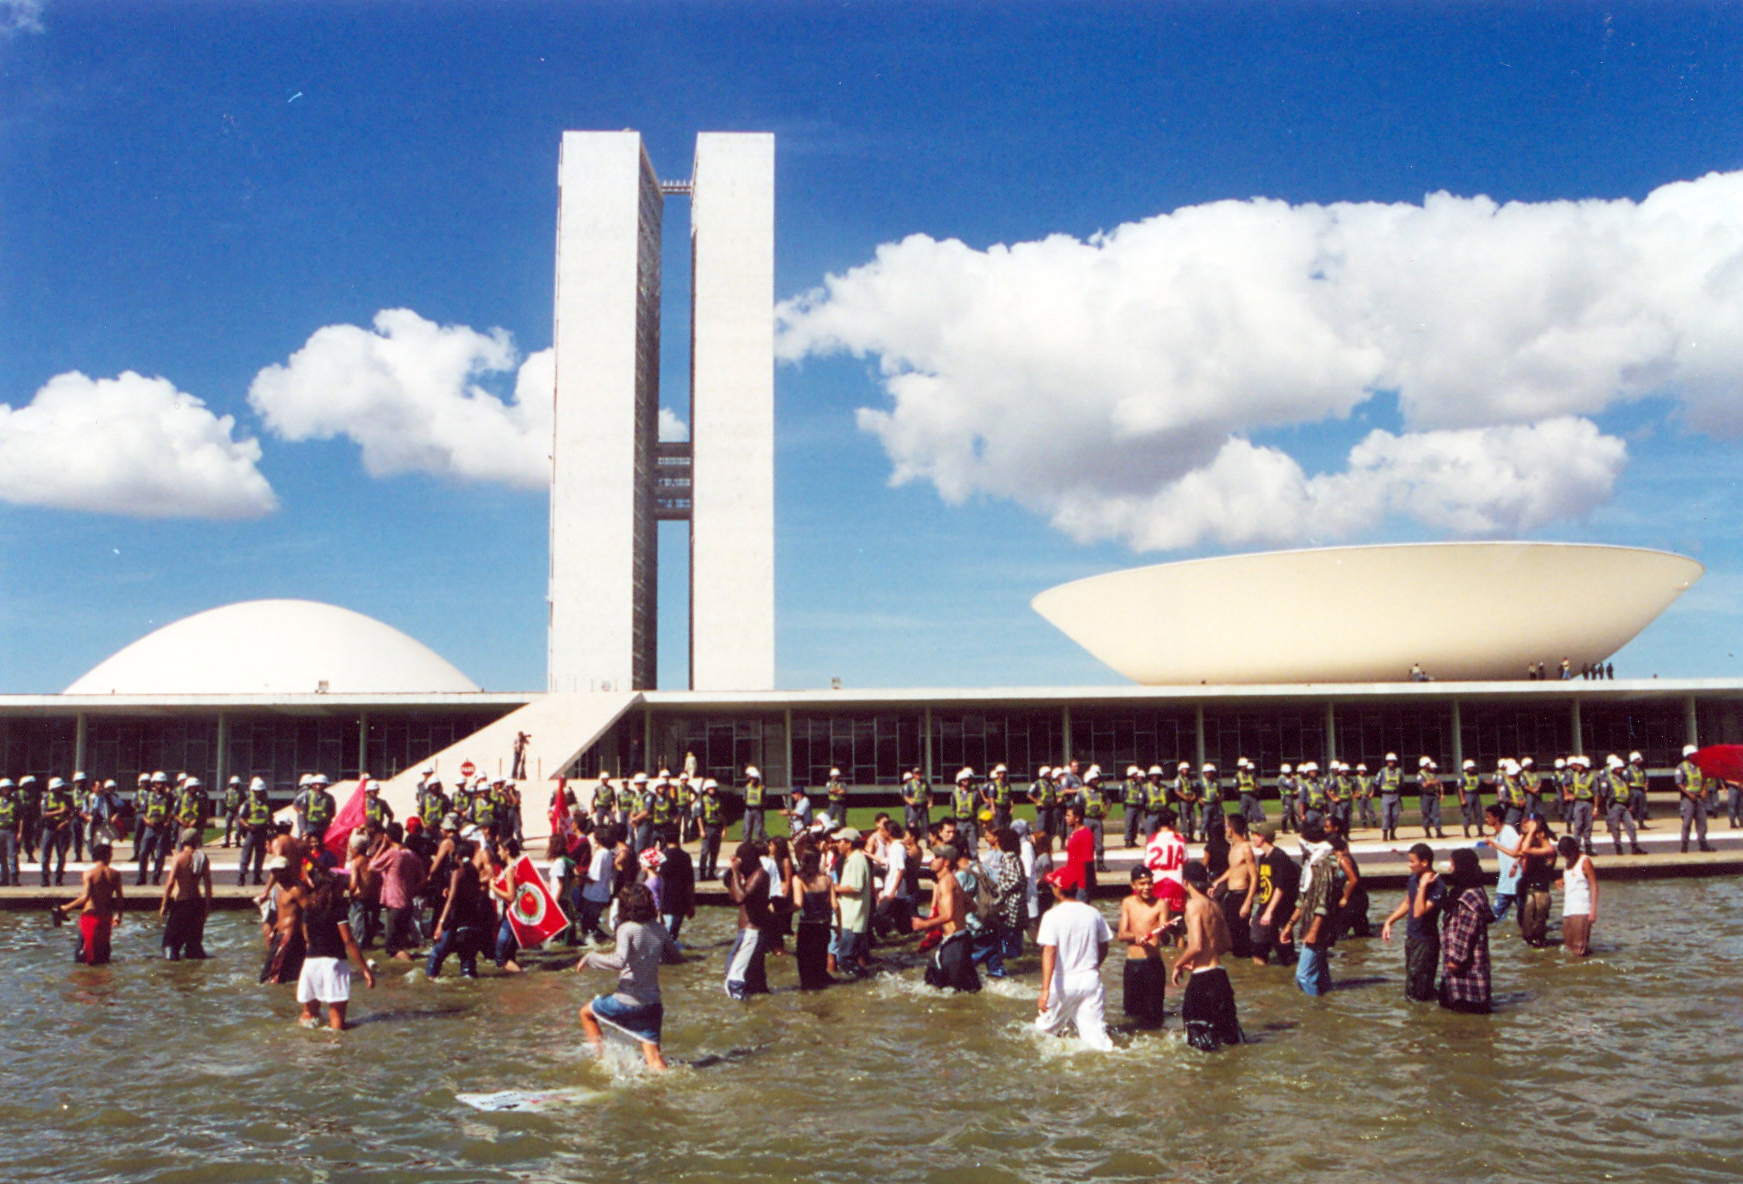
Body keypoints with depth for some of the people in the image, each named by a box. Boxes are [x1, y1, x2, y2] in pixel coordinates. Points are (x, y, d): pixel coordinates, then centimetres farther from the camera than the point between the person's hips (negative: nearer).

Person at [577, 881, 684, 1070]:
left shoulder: (627, 929, -12)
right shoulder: (660, 929, 4)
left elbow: (619, 961, -28)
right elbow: (677, 958, 18)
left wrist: (591, 957, -15)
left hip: (628, 1001, -4)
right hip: (653, 1003, 5)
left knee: (586, 1012, 23)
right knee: (654, 1057, 9)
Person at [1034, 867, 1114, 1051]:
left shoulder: (1053, 915, -12)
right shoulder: (1093, 913, 3)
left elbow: (1049, 952, -21)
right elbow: (1104, 946, 12)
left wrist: (1045, 990, -25)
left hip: (1063, 982, -4)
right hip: (1091, 979, 4)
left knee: (1044, 1031, 17)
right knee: (1096, 1033, 5)